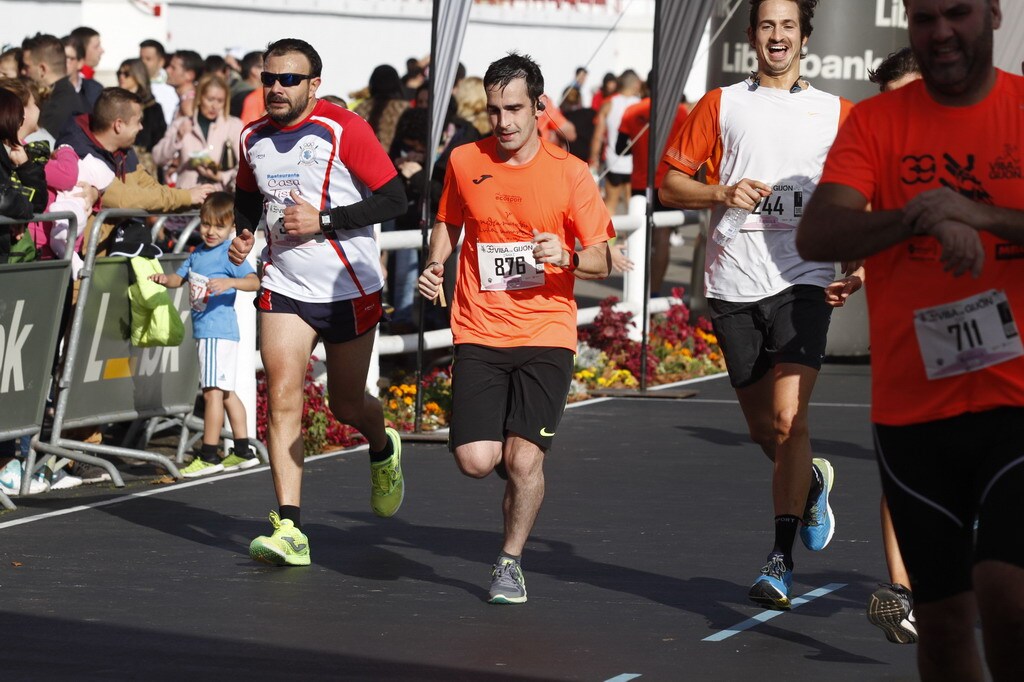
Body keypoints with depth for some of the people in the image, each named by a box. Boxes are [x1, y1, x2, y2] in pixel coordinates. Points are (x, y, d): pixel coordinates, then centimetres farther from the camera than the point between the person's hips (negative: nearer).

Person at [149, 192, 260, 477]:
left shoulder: (229, 253, -10)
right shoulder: (197, 254, 15)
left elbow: (254, 281, -19)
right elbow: (180, 277, 22)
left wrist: (229, 282, -37)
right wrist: (165, 279, -1)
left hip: (218, 329, -10)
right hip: (205, 330, 10)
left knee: (213, 390, -10)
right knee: (225, 392, 15)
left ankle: (209, 456, -8)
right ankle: (243, 451, 24)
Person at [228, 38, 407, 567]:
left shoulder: (344, 130, -13)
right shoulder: (254, 138, 4)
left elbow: (394, 200, -14)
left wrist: (324, 220, -20)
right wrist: (243, 234, 4)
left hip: (350, 289, -3)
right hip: (284, 287, 3)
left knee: (347, 405, 9)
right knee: (282, 397, -14)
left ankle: (383, 449, 47)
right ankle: (290, 529, -16)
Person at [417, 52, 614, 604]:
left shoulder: (569, 172, -3)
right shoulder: (464, 162, 4)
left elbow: (601, 262, 1)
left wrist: (567, 256, -19)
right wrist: (434, 267, 3)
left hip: (546, 334, -2)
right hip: (479, 334, 2)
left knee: (524, 461, -11)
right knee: (475, 461, -11)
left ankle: (510, 563, 13)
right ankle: (520, 472, 26)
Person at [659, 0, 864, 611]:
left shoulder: (836, 113, 9)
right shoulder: (720, 106, 9)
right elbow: (671, 185, 8)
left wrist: (861, 266, 0)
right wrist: (723, 194, -11)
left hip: (803, 282, -2)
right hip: (734, 285, 2)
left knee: (788, 417, -17)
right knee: (763, 427, 10)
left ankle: (781, 561, -12)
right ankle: (812, 481, 43)